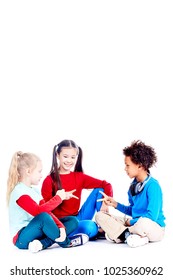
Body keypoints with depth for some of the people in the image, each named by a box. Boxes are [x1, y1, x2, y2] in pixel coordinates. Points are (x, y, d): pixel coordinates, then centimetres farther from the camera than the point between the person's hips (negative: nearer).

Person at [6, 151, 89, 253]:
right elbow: (38, 211, -29)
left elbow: (47, 211, 5)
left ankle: (43, 243, -20)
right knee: (43, 217, -39)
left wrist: (61, 226, -13)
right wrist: (58, 198, -18)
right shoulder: (19, 192, -16)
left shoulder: (35, 190, 13)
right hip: (22, 238, -9)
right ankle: (65, 242, -12)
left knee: (73, 221, 3)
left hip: (37, 231, 9)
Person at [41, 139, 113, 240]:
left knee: (99, 190, -6)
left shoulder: (79, 177, 6)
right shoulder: (50, 180, -6)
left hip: (78, 219, 5)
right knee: (89, 227, -35)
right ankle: (97, 231, 1)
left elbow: (106, 185, 1)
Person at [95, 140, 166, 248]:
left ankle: (117, 233, -16)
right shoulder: (134, 185, 7)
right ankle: (128, 235, -21)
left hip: (155, 228, -8)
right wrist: (115, 204, 6)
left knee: (144, 223, -45)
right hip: (135, 223, 8)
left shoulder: (153, 185, -16)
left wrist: (131, 221, -8)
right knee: (100, 216, -3)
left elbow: (152, 217, -20)